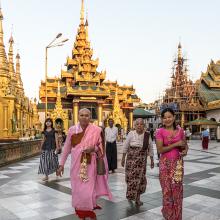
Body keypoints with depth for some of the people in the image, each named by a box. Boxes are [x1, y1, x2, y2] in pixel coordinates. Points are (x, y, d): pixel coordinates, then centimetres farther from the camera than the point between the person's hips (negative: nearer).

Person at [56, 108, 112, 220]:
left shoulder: (97, 130, -4)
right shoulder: (72, 130, 2)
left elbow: (102, 148, 4)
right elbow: (66, 148, 7)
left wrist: (94, 149, -16)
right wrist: (61, 164, 6)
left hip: (90, 166, -2)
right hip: (76, 165, 2)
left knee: (88, 192, -4)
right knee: (77, 192, 8)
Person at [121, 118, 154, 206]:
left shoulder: (147, 135, -2)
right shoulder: (131, 134, -6)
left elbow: (150, 149, 5)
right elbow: (125, 147, 0)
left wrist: (152, 160, 7)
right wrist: (123, 158, 2)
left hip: (142, 160, 1)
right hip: (131, 158, -1)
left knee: (140, 177, 1)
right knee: (131, 177, 1)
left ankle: (137, 197, 16)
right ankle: (130, 195, 23)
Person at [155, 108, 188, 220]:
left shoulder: (180, 130, 3)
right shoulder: (160, 132, -7)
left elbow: (185, 145, 16)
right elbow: (160, 149, -14)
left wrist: (185, 150, -7)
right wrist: (176, 144, -17)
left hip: (178, 163, 2)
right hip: (165, 164, -2)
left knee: (177, 189, 6)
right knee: (167, 190, 6)